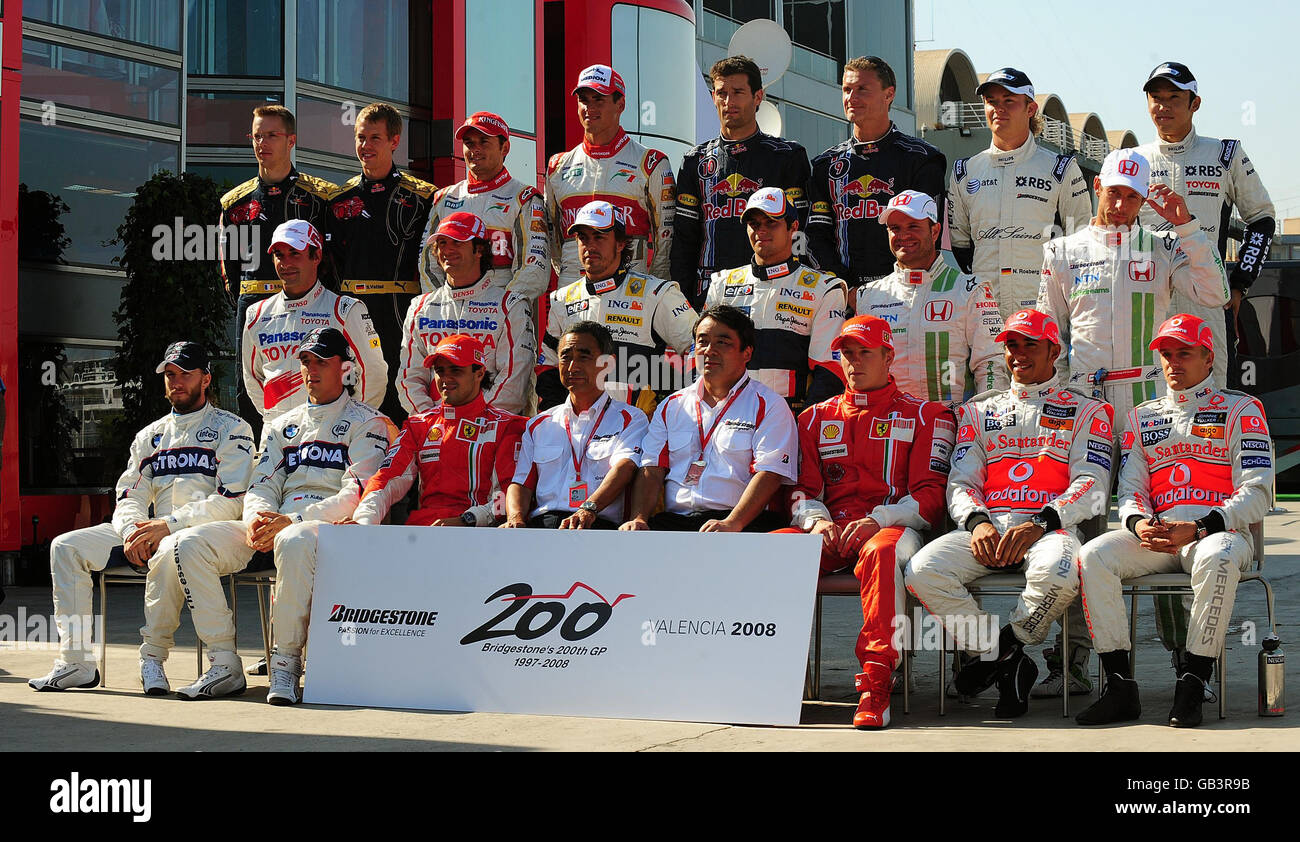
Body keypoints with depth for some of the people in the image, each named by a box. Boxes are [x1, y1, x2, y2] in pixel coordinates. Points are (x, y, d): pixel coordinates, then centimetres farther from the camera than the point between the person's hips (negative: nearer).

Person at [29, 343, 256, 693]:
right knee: (66, 546, -10)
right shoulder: (150, 435, 20)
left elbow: (232, 501, -12)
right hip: (147, 533, 6)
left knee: (170, 550, -41)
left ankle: (153, 658, -27)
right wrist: (132, 534, -10)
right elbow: (129, 496, 14)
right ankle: (76, 662, -13)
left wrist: (168, 525, -19)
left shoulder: (231, 428, 0)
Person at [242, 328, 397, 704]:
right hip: (278, 525, 6)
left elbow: (358, 493, -9)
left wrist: (292, 521, -20)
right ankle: (225, 666, -22)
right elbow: (262, 486, 17)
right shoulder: (282, 425, 25)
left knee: (294, 542, -42)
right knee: (194, 544, -22)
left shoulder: (367, 423, 4)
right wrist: (255, 520, -10)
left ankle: (286, 663, -32)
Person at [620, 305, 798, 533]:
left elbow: (769, 474, -5)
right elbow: (652, 471, 15)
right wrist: (638, 519, -6)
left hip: (743, 522, -4)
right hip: (674, 520, 4)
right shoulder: (671, 406, 23)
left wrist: (732, 523, -22)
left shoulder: (768, 405, 8)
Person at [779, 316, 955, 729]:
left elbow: (930, 496, 1)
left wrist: (877, 520, -16)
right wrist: (816, 520, -7)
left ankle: (875, 686, -45)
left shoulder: (925, 415, 12)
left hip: (891, 527, -4)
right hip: (828, 530, 4)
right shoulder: (817, 417, 25)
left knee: (881, 550, -41)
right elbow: (802, 489, 17)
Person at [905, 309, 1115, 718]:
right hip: (986, 526, 3)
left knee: (1057, 572, -40)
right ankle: (1009, 666, -15)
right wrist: (977, 522, -10)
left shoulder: (1086, 411, 16)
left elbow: (1092, 487, 2)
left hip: (1051, 527, -3)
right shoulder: (978, 412, 26)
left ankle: (1004, 646, -10)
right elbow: (961, 481, 14)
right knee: (922, 571, -28)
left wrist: (1039, 524, -16)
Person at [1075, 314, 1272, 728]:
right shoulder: (1142, 417, 23)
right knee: (1094, 556, -25)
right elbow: (1130, 489, 16)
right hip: (1156, 534, 4)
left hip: (1219, 530, -4)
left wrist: (1197, 530, -16)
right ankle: (1121, 688, -24)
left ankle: (1192, 688, -33)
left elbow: (1255, 494, -1)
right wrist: (1138, 524, -9)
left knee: (1217, 559, -40)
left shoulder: (1241, 410, 9)